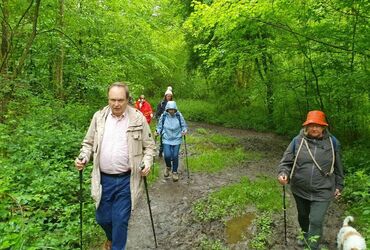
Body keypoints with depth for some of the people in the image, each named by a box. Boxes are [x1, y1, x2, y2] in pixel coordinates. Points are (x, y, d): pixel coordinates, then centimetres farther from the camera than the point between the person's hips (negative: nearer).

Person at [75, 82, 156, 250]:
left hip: (126, 180, -2)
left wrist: (147, 162, -14)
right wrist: (83, 158, -8)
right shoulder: (99, 117, 1)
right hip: (103, 179, 3)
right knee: (102, 218, 17)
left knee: (120, 220, 5)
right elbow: (89, 143, 10)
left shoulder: (138, 118, -5)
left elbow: (149, 145, 2)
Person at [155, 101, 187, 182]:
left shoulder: (179, 116, -6)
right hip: (166, 139, 0)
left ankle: (175, 172, 26)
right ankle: (168, 167, 27)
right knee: (167, 155, -9)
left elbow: (184, 125, 4)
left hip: (177, 139, 0)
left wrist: (184, 130, -16)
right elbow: (159, 126, 5)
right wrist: (157, 131, -14)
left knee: (175, 156, 1)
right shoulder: (163, 116, -6)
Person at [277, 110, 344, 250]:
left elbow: (337, 166, 5)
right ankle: (306, 236, 53)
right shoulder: (298, 141, -10)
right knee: (303, 216, 23)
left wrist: (338, 186, 9)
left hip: (322, 192, -2)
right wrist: (283, 173, -27)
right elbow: (286, 161, -8)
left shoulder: (332, 142, -6)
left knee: (316, 221, -6)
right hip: (300, 190, 2)